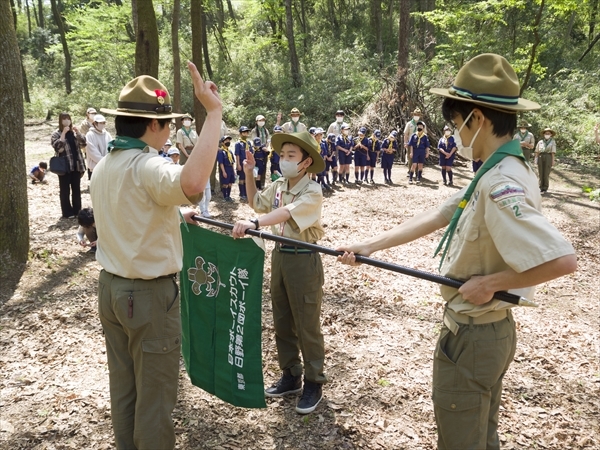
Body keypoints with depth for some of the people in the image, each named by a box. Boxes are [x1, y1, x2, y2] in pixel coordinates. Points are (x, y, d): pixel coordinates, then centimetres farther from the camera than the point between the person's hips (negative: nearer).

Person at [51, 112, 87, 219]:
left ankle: (77, 211, 19)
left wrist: (78, 132, -10)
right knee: (65, 190, 2)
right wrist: (64, 133, -19)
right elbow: (57, 147, -18)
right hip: (64, 167, -5)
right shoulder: (56, 134, -3)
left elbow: (83, 143, 3)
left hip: (76, 165, 5)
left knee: (76, 189, 10)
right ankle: (67, 212, 9)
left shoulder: (74, 132, 13)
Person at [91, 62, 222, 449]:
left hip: (111, 287, 9)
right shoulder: (147, 167, -23)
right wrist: (214, 112, -40)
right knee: (154, 394, 8)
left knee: (123, 386, 22)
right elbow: (192, 184, -46)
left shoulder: (104, 167, 6)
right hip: (149, 294, -9)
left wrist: (173, 217, 23)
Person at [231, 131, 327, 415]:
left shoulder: (312, 192, -17)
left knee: (307, 326, 4)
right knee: (282, 322, 15)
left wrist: (254, 223, -49)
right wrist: (249, 176, 9)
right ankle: (290, 376, 32)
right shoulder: (278, 186, 6)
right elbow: (256, 203, 23)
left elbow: (286, 213, -35)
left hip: (304, 260, -7)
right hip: (280, 255, 8)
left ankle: (314, 384, 20)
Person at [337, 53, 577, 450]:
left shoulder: (501, 186, -28)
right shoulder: (497, 174, 3)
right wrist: (369, 246, 4)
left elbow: (563, 260, -36)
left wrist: (491, 281, -24)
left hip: (472, 337, -9)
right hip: (488, 331, 9)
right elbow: (434, 218, 6)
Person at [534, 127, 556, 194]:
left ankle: (545, 188, 0)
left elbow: (553, 152, 1)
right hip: (540, 157, 2)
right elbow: (537, 151, 10)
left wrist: (553, 161, -6)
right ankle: (541, 188, 5)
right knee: (540, 173, 0)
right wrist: (535, 159, -1)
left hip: (548, 157, -2)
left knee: (546, 173, -6)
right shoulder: (540, 142, 15)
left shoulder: (553, 142, 9)